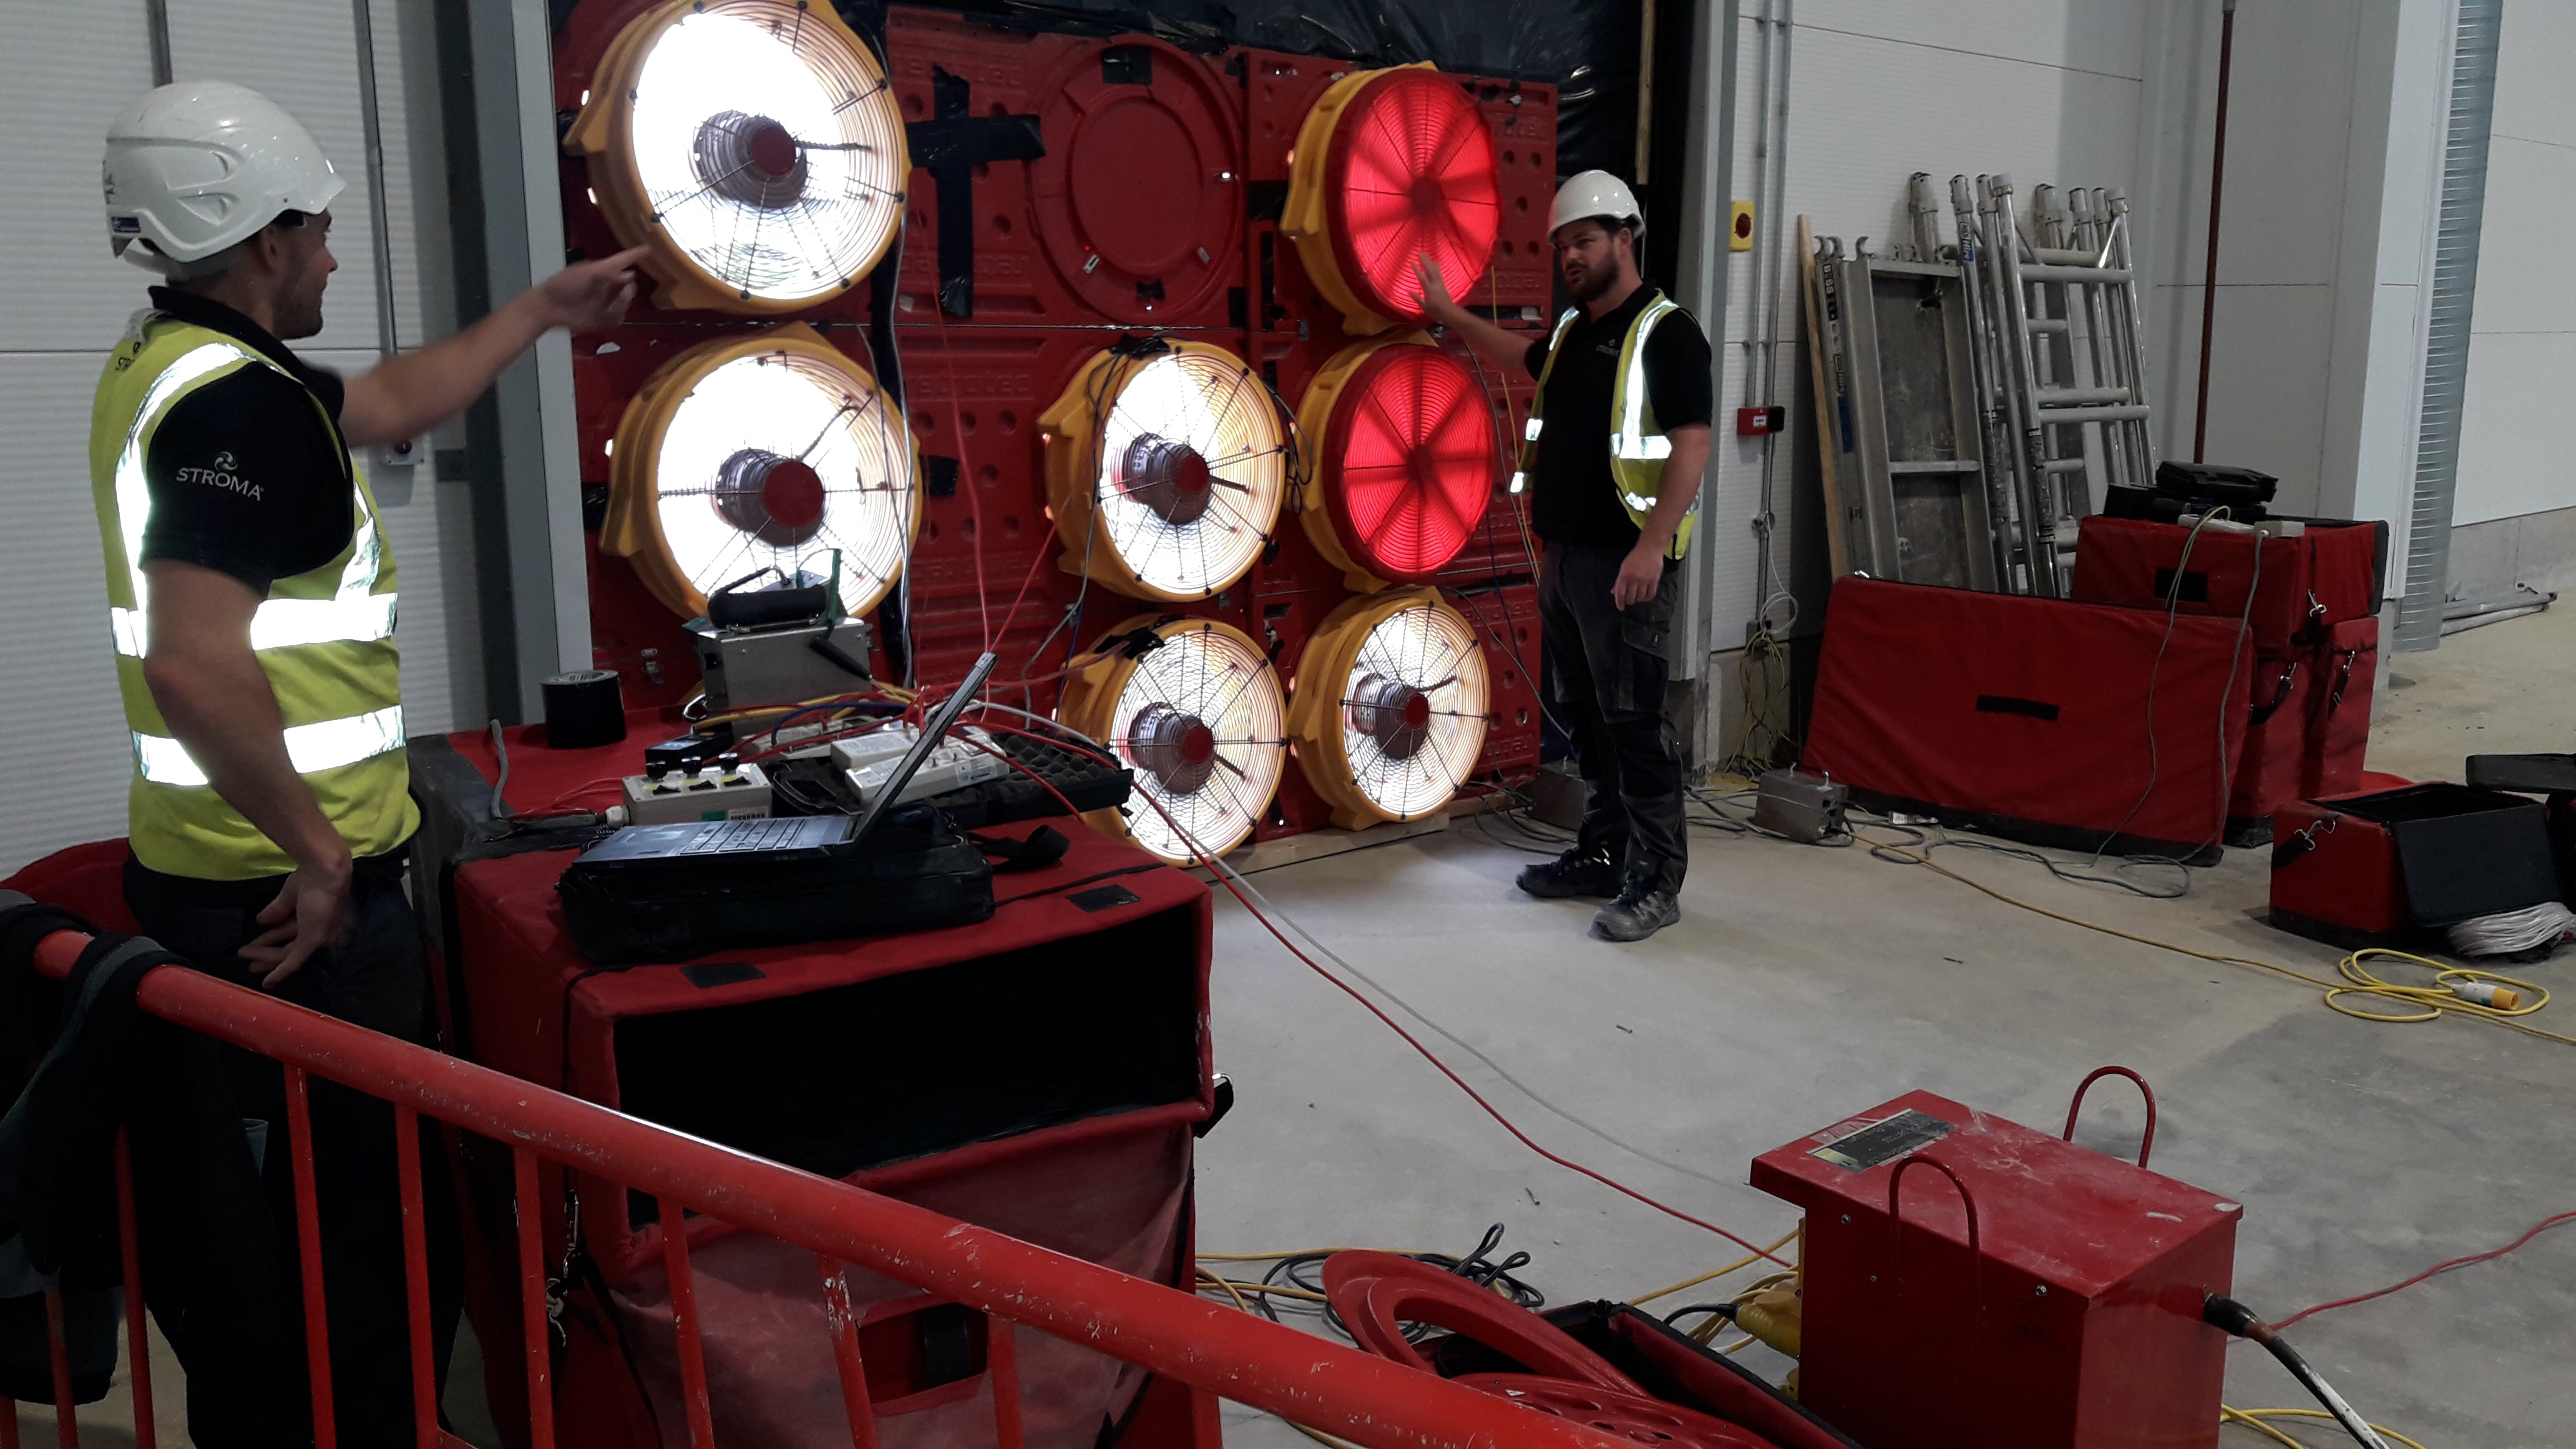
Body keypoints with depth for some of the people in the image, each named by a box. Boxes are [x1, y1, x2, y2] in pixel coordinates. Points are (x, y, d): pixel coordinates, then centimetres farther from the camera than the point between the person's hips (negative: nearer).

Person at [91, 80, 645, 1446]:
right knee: (376, 1237, 1)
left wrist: (544, 308, 32)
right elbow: (195, 667, -31)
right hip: (296, 897, -10)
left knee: (230, 1214, 22)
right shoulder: (240, 400, -19)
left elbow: (392, 401, 27)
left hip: (197, 876, 10)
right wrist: (318, 852, -22)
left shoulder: (160, 363, 12)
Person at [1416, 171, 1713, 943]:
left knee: (1633, 719, -7)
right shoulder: (1574, 331, 15)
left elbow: (1692, 445, -17)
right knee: (1581, 712, 13)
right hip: (1566, 553, 9)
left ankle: (1656, 881, 0)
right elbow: (1528, 356, 39)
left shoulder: (1665, 333, -10)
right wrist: (1450, 314, 42)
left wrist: (1653, 546, -24)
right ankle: (1603, 854, 24)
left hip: (1625, 561, -9)